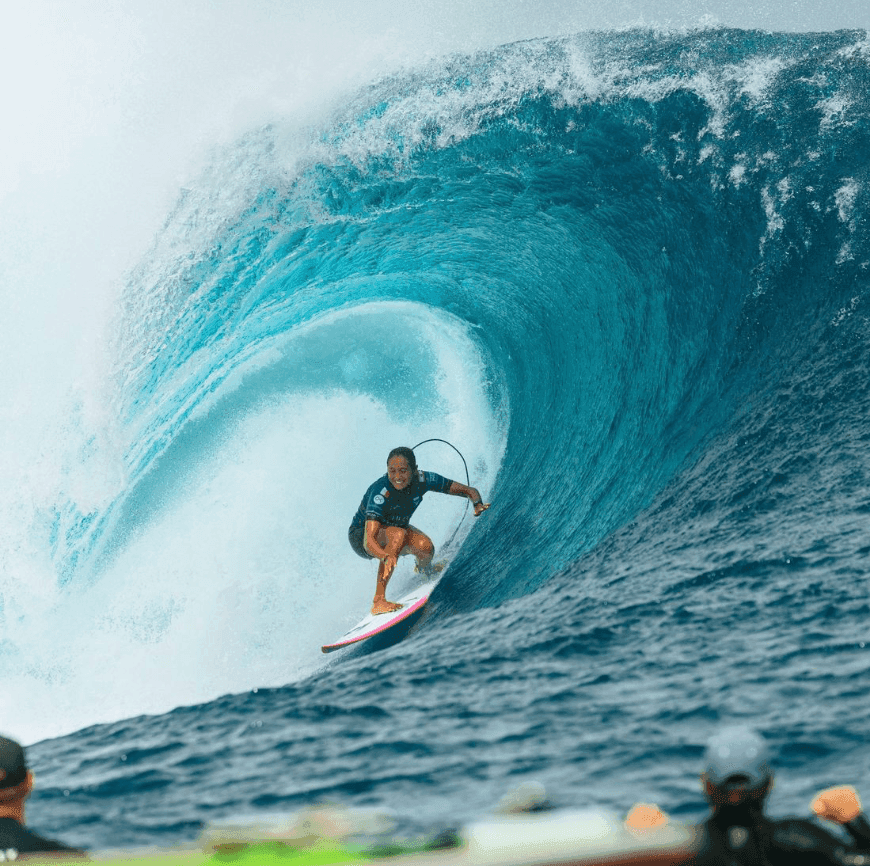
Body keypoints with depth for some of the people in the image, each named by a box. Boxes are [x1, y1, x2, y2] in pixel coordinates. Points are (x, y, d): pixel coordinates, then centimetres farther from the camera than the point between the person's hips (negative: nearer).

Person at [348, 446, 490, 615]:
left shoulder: (422, 480, -21)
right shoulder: (380, 492, -35)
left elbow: (469, 490, -13)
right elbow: (370, 538, -44)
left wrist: (478, 504, -36)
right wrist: (386, 557, -65)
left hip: (396, 527, 5)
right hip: (361, 536, -5)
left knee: (425, 547, -25)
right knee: (398, 534, -36)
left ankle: (424, 569, 14)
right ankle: (378, 601, -33)